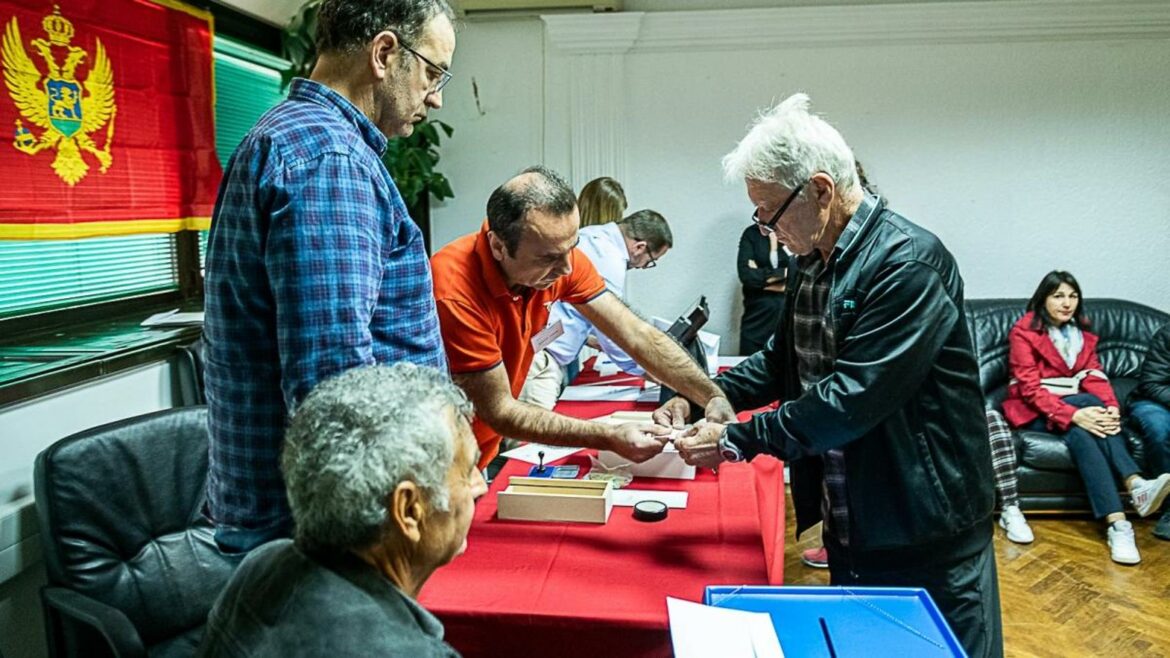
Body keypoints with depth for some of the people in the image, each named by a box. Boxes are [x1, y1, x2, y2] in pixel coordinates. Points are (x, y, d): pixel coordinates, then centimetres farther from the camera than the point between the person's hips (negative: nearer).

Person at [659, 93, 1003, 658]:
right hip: (848, 521, 8)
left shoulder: (908, 262, -23)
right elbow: (781, 362, 13)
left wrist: (737, 440, -22)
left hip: (926, 531, -8)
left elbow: (852, 399, -28)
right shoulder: (812, 262, 5)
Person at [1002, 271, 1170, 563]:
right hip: (1034, 412, -4)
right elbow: (1030, 389, -16)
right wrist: (1073, 414, -30)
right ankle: (1132, 492, -43)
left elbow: (1094, 378, 0)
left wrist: (1112, 408, -21)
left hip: (1075, 407, 5)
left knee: (1080, 434, -31)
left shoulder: (1083, 334, 12)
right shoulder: (1023, 333, -9)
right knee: (1090, 401, -32)